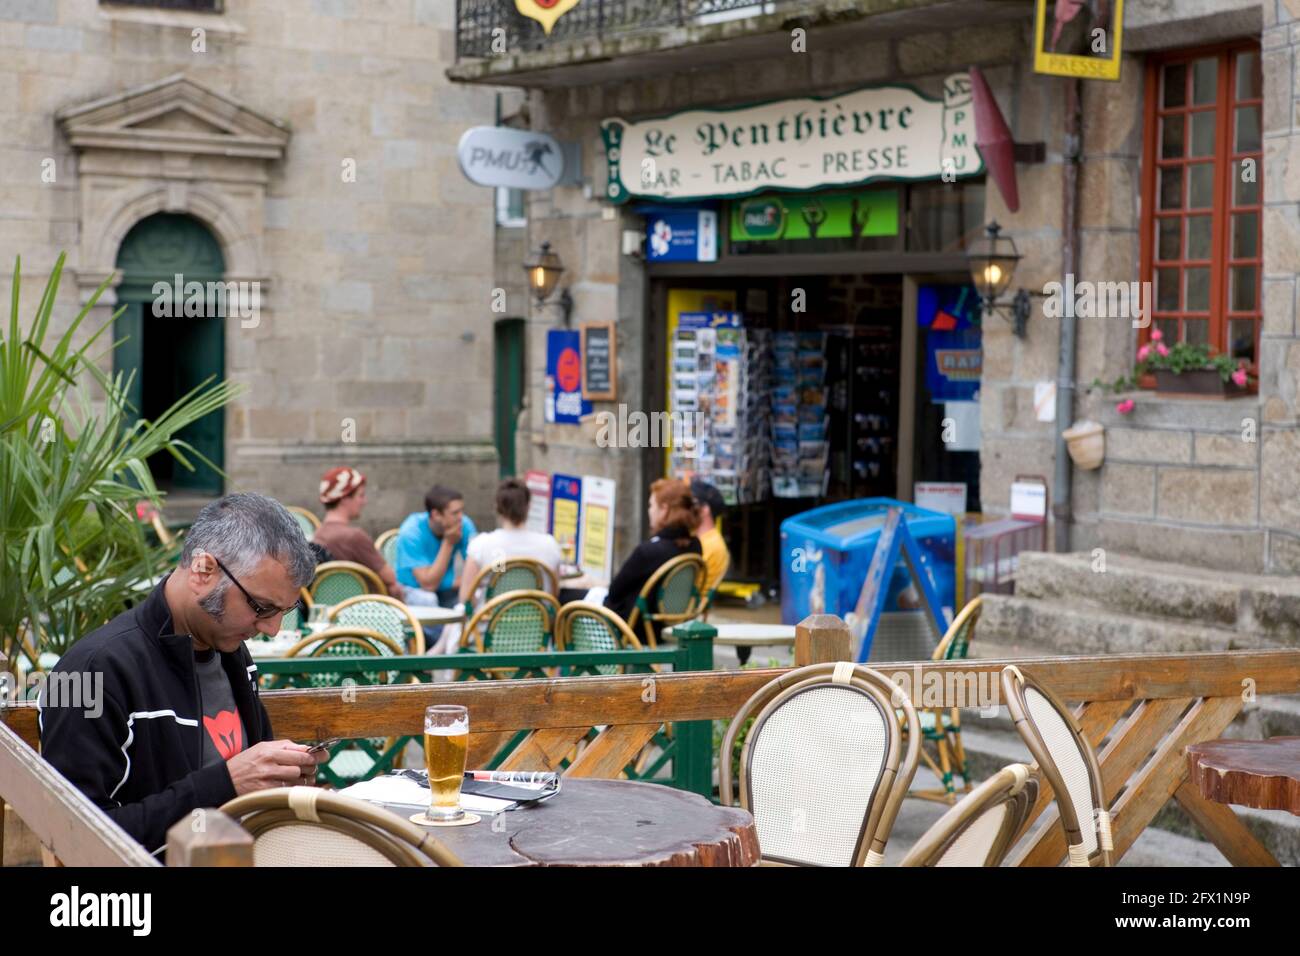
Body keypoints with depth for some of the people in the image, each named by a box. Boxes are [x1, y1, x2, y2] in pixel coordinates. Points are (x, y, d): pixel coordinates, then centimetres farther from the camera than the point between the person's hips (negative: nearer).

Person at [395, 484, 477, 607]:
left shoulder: (464, 525, -13)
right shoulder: (411, 532, -23)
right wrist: (448, 543, -28)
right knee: (427, 599, -34)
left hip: (446, 589, 4)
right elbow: (428, 585, -28)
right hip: (413, 590, -4)